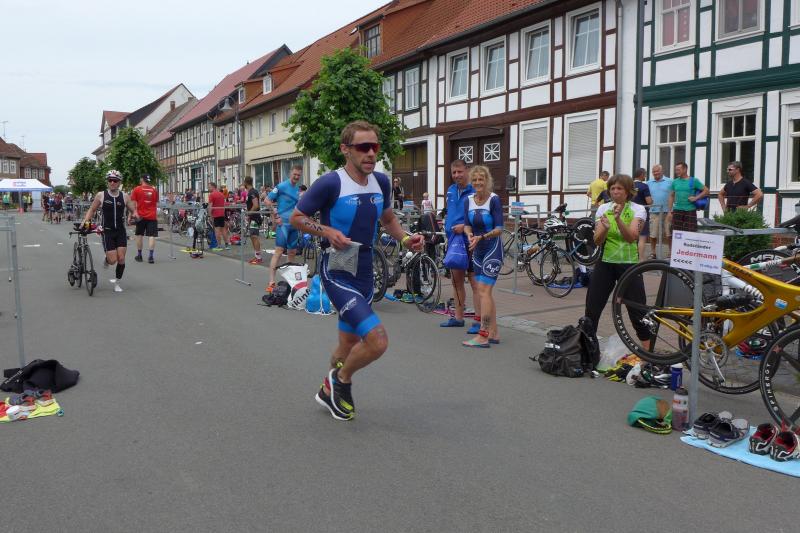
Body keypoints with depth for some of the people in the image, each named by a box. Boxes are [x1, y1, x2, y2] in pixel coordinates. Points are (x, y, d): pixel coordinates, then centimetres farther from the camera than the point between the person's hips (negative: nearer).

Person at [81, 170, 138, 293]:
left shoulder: (124, 197, 2)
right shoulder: (101, 195, -1)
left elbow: (133, 210, 10)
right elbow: (92, 209, 8)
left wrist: (133, 215, -13)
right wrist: (85, 221, -6)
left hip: (121, 231, 2)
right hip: (107, 231, -2)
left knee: (121, 258, -4)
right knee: (113, 260, -8)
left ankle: (116, 283, 15)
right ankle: (106, 259, 30)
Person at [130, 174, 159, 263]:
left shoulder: (137, 189, -1)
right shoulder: (154, 190, 7)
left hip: (141, 216, -1)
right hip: (152, 216, 1)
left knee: (139, 235, 13)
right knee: (151, 236, -3)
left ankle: (139, 255, 20)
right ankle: (150, 256, -12)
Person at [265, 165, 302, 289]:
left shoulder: (298, 189, 14)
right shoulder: (282, 186, -5)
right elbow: (267, 199, -6)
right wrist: (274, 212, -13)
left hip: (294, 224, 7)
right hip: (283, 223, -7)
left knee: (292, 252, 12)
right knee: (279, 251, -13)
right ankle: (271, 282, -15)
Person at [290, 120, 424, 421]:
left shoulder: (381, 182, 2)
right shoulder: (330, 183, -17)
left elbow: (387, 219, 19)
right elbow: (296, 218, -6)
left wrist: (405, 239, 1)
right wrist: (326, 231, -22)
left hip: (364, 272, 7)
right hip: (336, 272, -7)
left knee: (349, 343, 21)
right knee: (377, 340, -19)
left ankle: (329, 391, 47)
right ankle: (342, 381, 11)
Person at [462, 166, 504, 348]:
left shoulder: (494, 199, -12)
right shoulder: (468, 200, 5)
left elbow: (499, 228, -15)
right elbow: (467, 225, 6)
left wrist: (481, 237, -28)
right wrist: (470, 235, -15)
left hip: (493, 250, -7)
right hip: (478, 251, 7)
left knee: (483, 291, -12)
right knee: (485, 292, 11)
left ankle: (483, 336, -10)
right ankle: (493, 334, 20)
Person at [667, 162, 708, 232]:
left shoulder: (694, 181, 1)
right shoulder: (675, 182, 10)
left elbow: (706, 190, 2)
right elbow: (671, 196, 12)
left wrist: (696, 198, -10)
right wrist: (670, 211, 6)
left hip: (690, 211, -3)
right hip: (677, 211, 3)